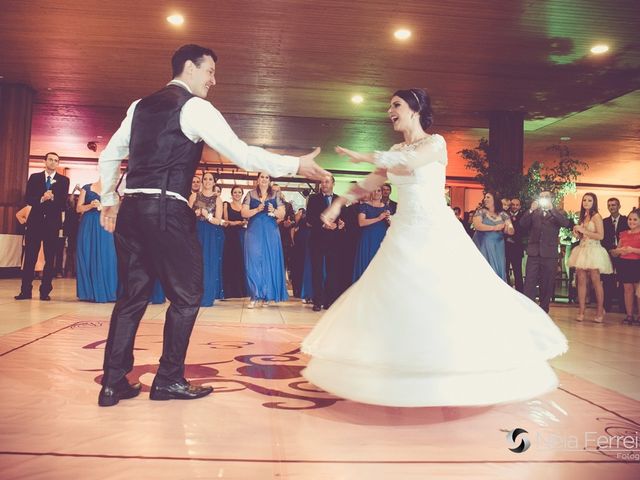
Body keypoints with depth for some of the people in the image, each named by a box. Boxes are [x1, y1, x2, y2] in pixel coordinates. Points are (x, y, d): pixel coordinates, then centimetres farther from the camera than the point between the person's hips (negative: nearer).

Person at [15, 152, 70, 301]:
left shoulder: (63, 180, 6)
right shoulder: (34, 177, 9)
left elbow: (63, 203, -3)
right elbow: (28, 199, 0)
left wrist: (52, 198, -21)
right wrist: (41, 199, -17)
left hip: (52, 223, -1)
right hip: (35, 221, 1)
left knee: (50, 259, 1)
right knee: (30, 257, 1)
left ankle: (45, 291, 6)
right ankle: (25, 291, 6)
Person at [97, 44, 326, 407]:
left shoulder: (141, 106, 19)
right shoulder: (195, 107, -4)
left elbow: (109, 156, 23)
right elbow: (243, 154, -11)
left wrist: (108, 201, 33)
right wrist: (296, 165, -6)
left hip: (131, 210, 8)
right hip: (167, 211, -7)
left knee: (133, 295, 13)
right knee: (186, 295, 6)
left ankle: (114, 383, 16)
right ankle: (169, 380, 13)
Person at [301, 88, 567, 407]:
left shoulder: (435, 143, -5)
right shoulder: (396, 151, 13)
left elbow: (406, 164, -22)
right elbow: (371, 183, 15)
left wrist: (363, 156, -15)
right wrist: (340, 202, 6)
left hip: (437, 232, -6)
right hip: (404, 234, 6)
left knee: (455, 299, -4)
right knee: (394, 299, 5)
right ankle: (399, 369, 17)